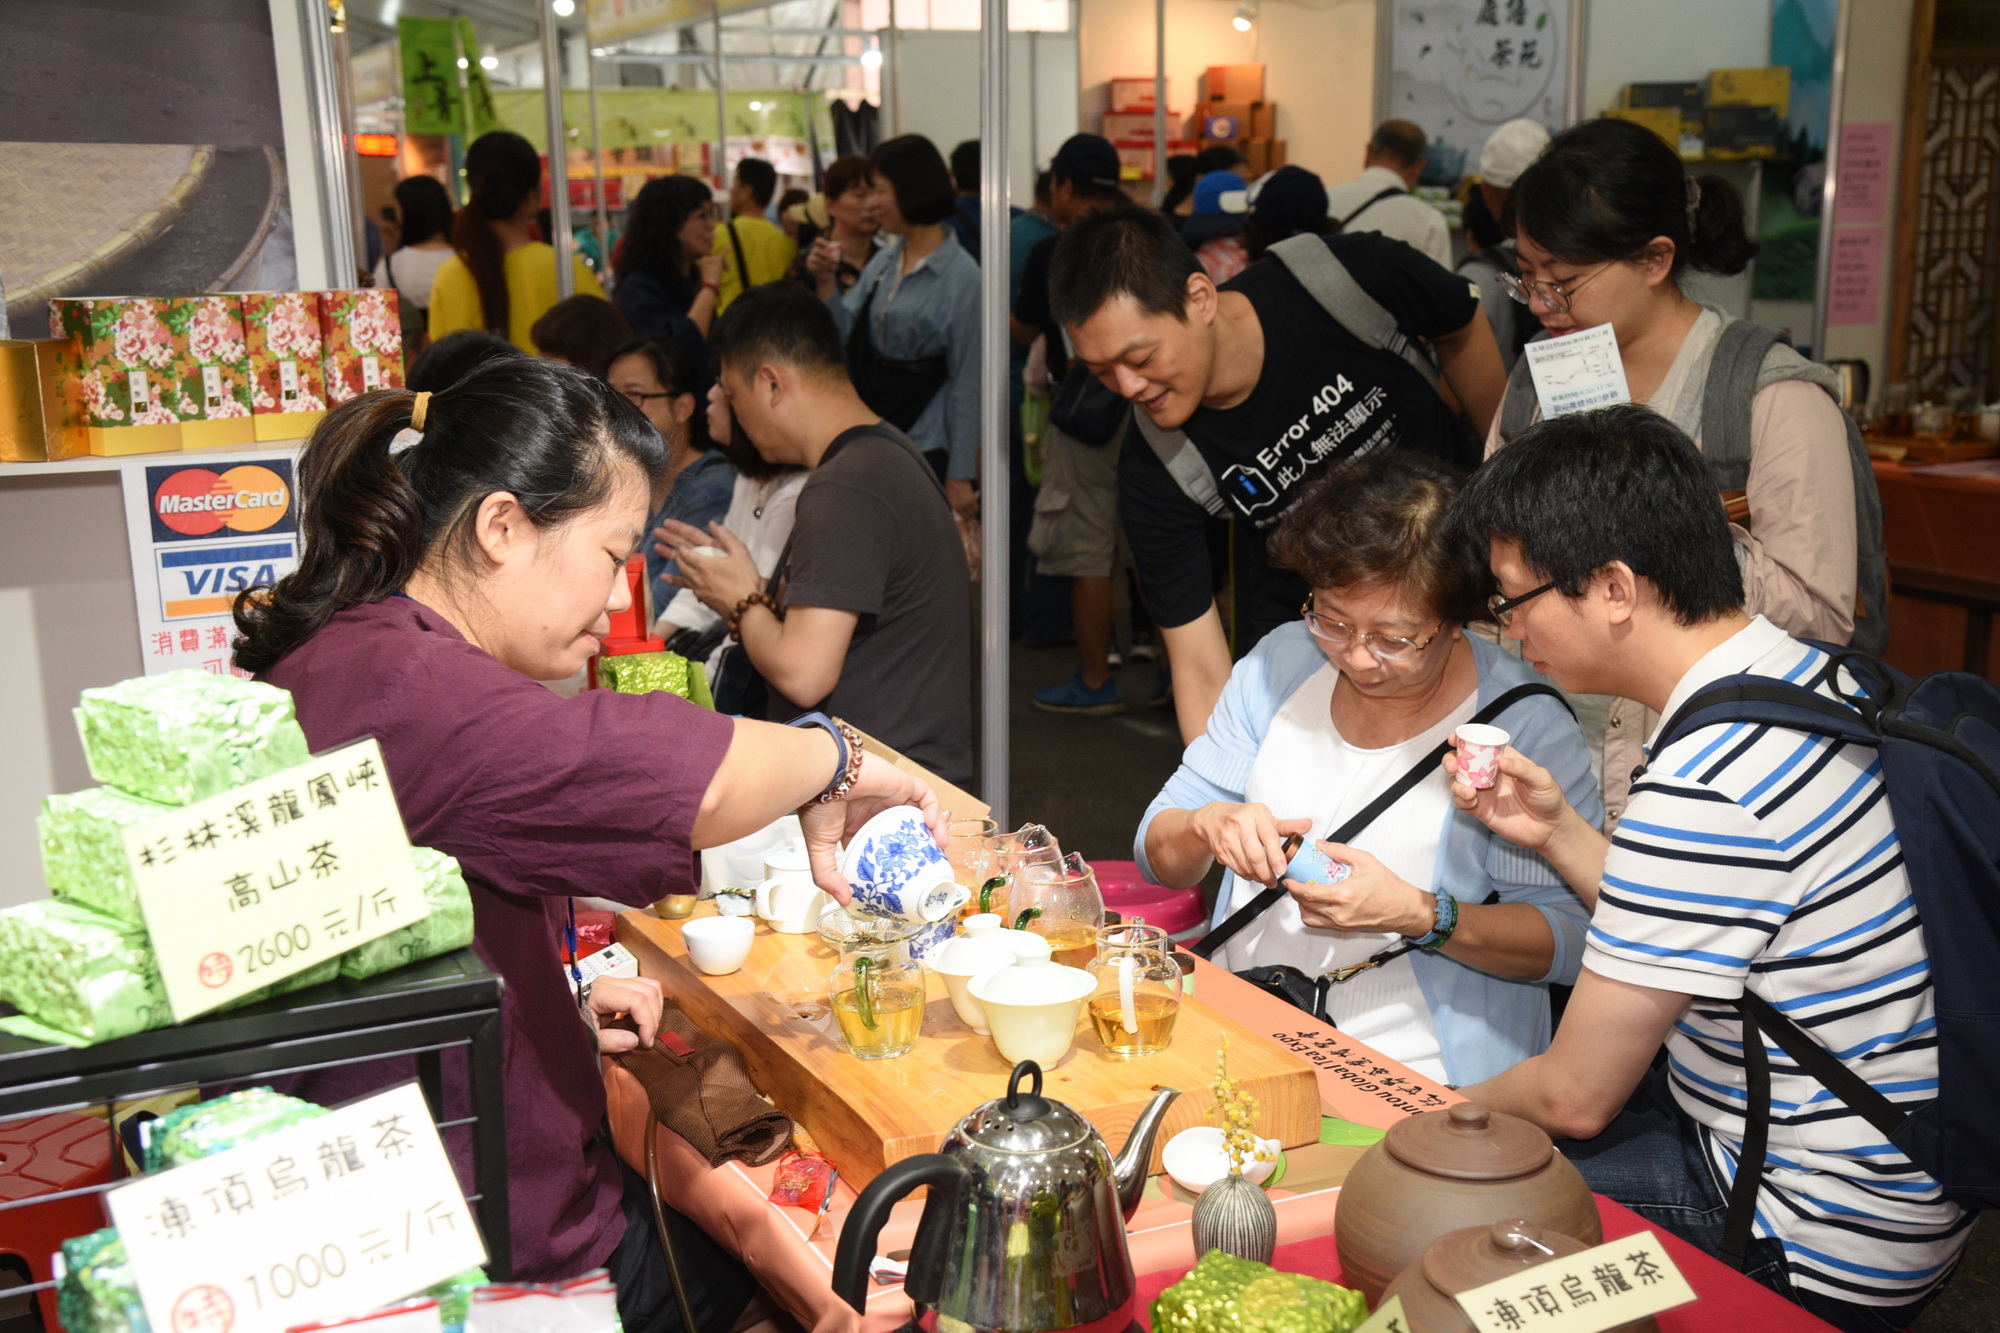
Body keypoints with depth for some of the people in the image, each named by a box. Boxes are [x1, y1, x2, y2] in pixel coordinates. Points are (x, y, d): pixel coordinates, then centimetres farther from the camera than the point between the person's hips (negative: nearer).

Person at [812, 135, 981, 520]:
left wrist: (959, 476, -12)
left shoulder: (962, 277, -12)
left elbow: (966, 381, -12)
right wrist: (825, 283, -5)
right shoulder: (884, 260, 9)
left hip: (924, 445, -7)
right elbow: (845, 335, 11)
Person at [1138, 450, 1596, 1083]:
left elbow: (1570, 941, -9)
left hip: (1414, 1072, -2)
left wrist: (1420, 915, -22)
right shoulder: (1279, 663, 6)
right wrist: (1208, 826, -14)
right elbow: (1157, 853, 9)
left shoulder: (1527, 726, -8)